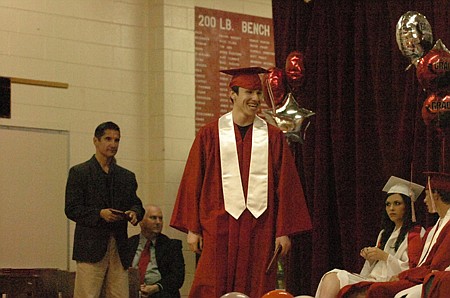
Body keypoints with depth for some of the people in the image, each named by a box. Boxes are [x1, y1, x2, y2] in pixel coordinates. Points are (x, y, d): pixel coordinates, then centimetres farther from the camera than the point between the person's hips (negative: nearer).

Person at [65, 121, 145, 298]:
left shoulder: (127, 177, 18)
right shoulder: (79, 173, 3)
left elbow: (136, 204, 18)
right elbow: (71, 209, -3)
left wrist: (134, 213, -7)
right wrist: (99, 214, -18)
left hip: (119, 249, 5)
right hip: (91, 246, -5)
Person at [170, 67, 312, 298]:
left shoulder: (273, 137, 8)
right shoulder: (210, 135, 5)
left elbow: (286, 186, 7)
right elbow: (193, 183, 6)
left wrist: (284, 231, 1)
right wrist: (192, 229, 1)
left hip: (260, 228, 1)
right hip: (220, 228, -1)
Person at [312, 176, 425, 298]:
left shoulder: (416, 233, 1)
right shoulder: (385, 233, 27)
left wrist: (384, 256, -14)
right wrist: (370, 258, 4)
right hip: (373, 279, 8)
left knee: (339, 278, -25)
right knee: (332, 276, -17)